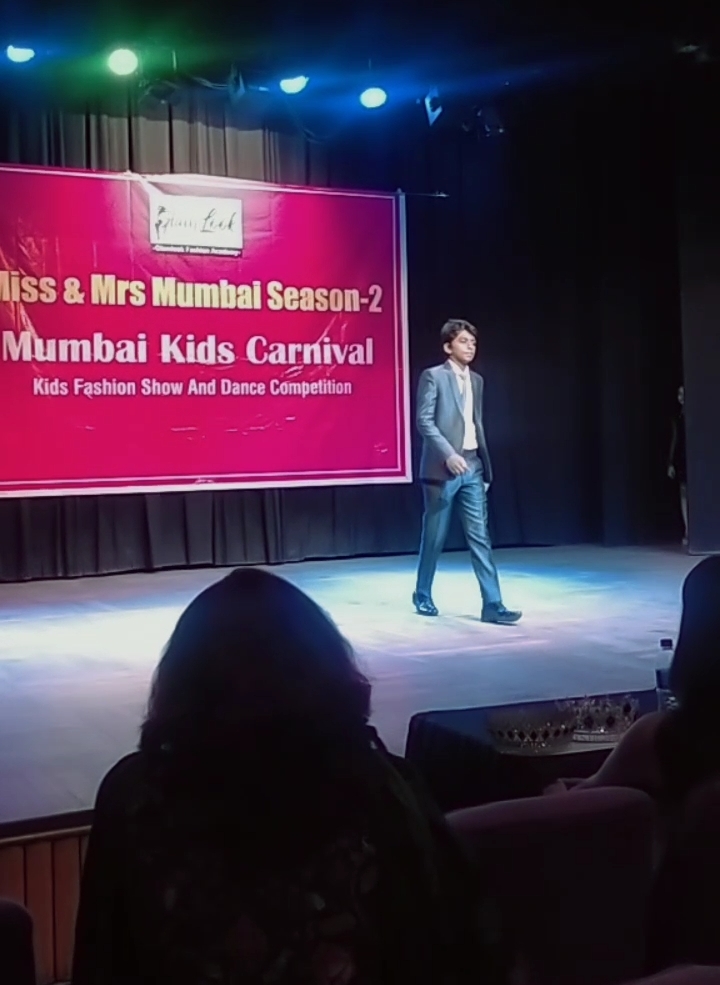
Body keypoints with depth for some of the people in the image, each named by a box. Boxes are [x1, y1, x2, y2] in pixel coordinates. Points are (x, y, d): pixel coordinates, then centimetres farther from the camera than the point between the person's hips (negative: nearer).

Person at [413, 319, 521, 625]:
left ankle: (492, 605, -2)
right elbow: (424, 421, -12)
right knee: (434, 537, 5)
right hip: (443, 466, -5)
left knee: (480, 537, 0)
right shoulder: (433, 377, -4)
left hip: (472, 467, 5)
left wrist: (485, 465, 15)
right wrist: (448, 454, -22)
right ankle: (423, 596, 22)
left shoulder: (476, 380, 15)